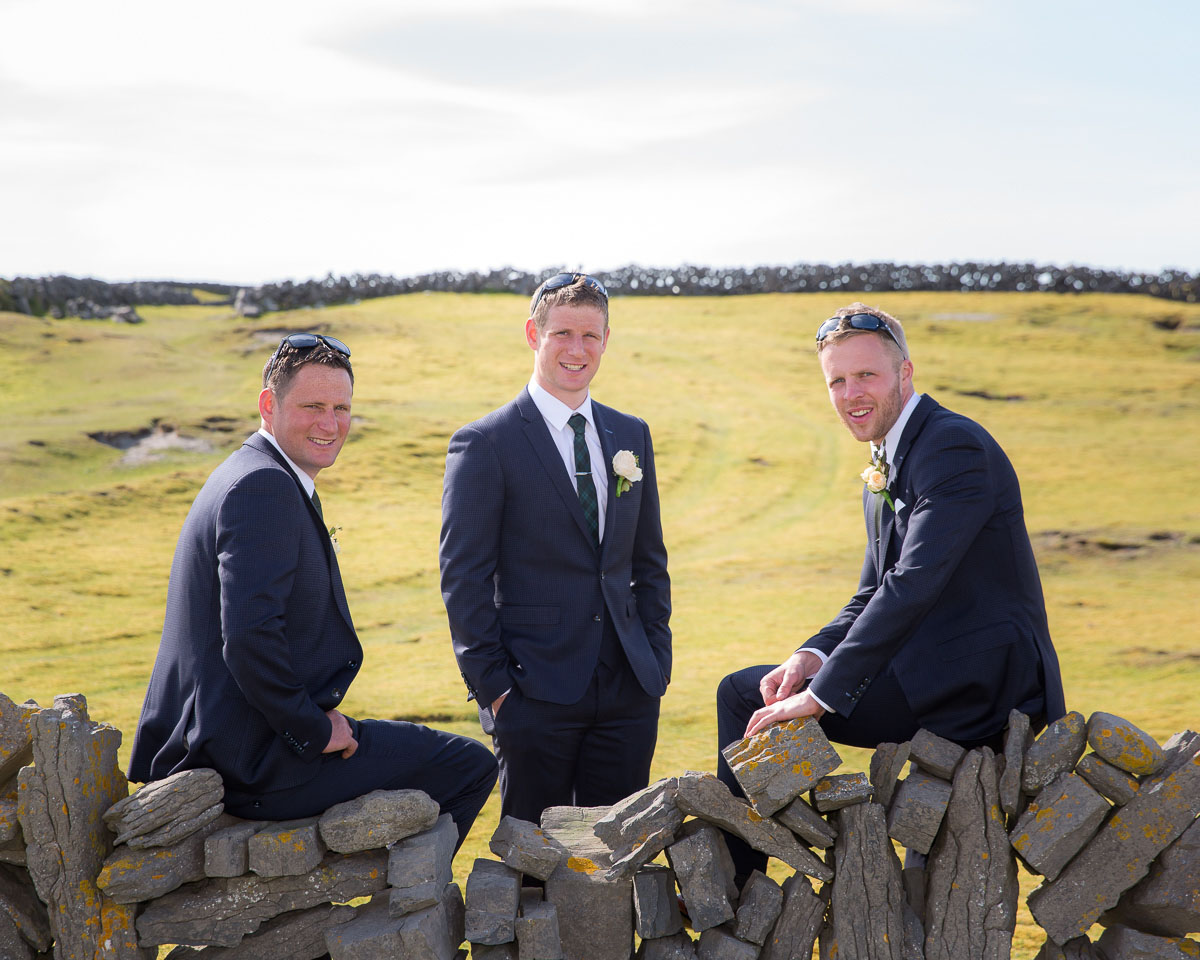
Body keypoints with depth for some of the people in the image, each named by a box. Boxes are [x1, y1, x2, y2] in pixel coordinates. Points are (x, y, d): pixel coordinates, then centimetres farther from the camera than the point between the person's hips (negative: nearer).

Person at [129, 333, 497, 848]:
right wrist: (313, 729, -18)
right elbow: (249, 636, -29)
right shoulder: (265, 485, -19)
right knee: (470, 766, -3)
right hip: (256, 762, -11)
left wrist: (313, 716, 10)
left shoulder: (253, 477, 14)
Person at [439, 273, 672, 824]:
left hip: (629, 694, 5)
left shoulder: (632, 436, 13)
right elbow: (463, 579, -6)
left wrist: (656, 660, 8)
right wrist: (492, 685, -10)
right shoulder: (484, 444, -5)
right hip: (536, 693, -5)